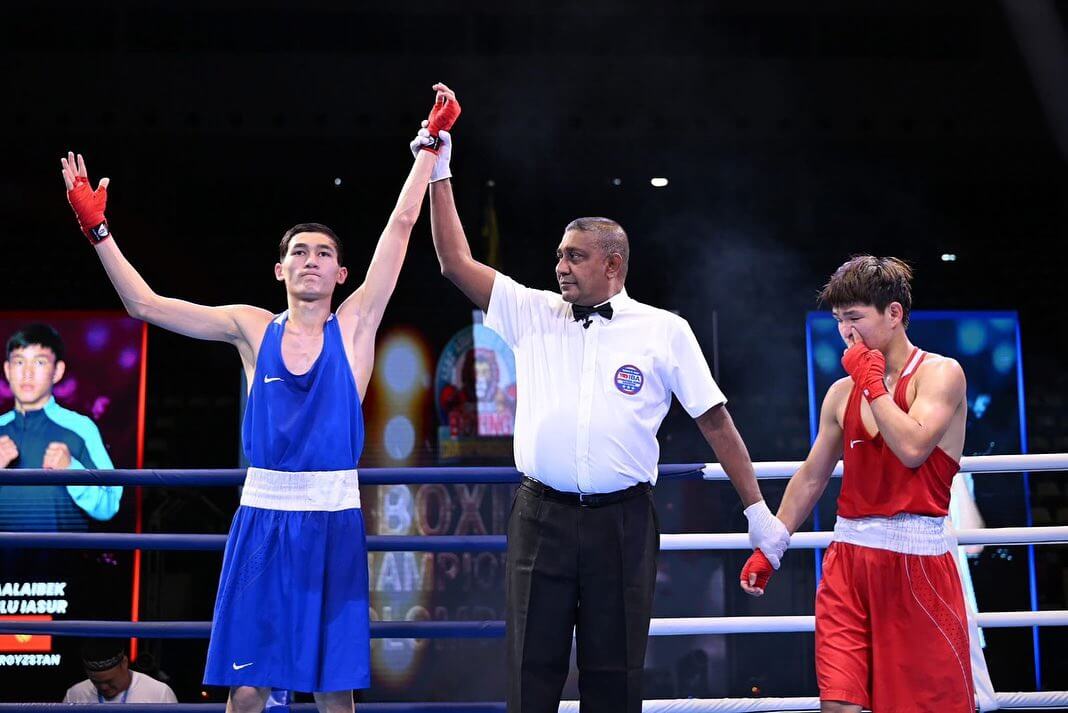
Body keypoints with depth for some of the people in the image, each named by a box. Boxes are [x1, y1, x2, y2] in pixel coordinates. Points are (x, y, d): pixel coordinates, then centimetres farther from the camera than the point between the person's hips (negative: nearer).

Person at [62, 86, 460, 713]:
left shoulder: (355, 323, 4)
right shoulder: (252, 328, 6)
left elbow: (402, 222, 1)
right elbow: (145, 304, 3)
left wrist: (432, 141, 0)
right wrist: (98, 229, -2)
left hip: (334, 522, 0)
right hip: (263, 517, 1)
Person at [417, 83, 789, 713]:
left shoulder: (664, 331, 3)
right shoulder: (533, 314, 9)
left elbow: (715, 420, 5)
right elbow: (457, 263, 6)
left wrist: (757, 508, 3)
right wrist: (439, 171, 2)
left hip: (623, 521, -2)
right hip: (541, 517, 2)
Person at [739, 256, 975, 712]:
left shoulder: (940, 373, -3)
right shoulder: (843, 392, 11)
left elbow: (911, 447, -20)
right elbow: (810, 478, 19)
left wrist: (872, 383, -10)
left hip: (917, 559, -4)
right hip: (848, 557, 4)